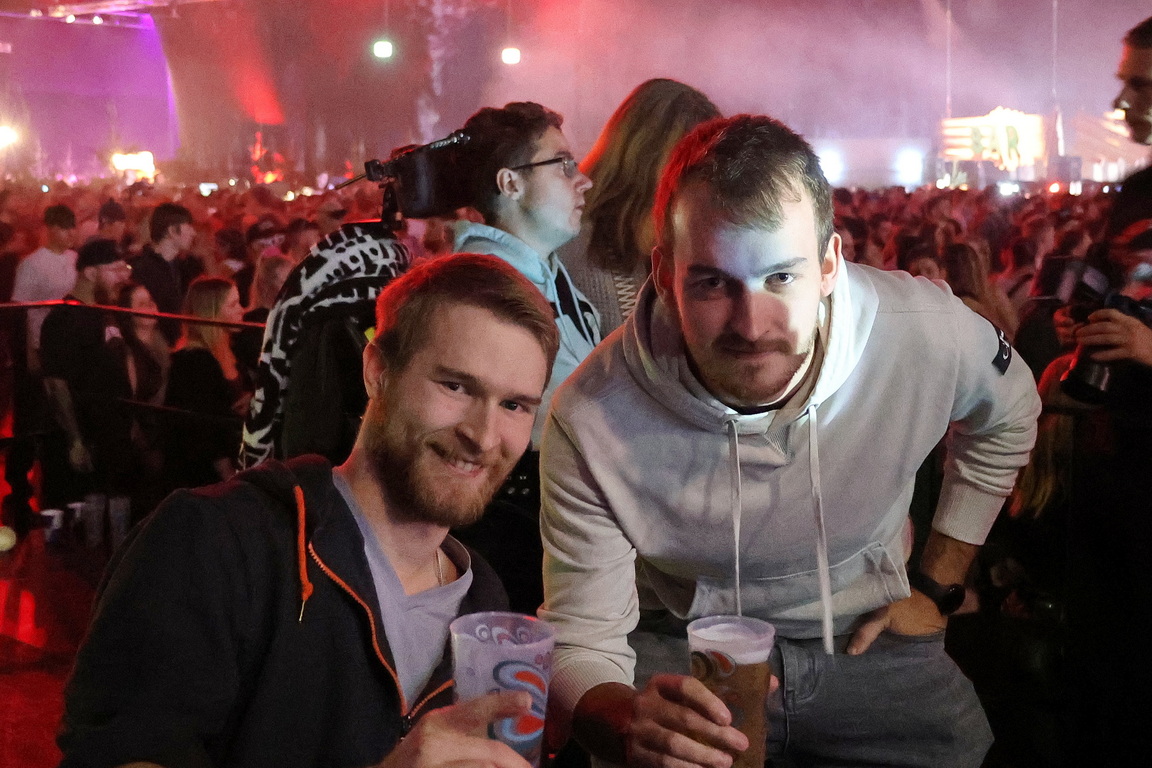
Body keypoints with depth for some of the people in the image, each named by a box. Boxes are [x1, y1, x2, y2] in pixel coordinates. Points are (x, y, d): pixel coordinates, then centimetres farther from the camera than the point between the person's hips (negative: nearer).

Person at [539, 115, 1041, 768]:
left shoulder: (928, 333, -19)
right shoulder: (592, 421, -25)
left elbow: (1009, 416, 6)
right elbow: (580, 644, -18)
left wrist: (937, 587, 6)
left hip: (865, 636, 4)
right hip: (685, 652, -3)